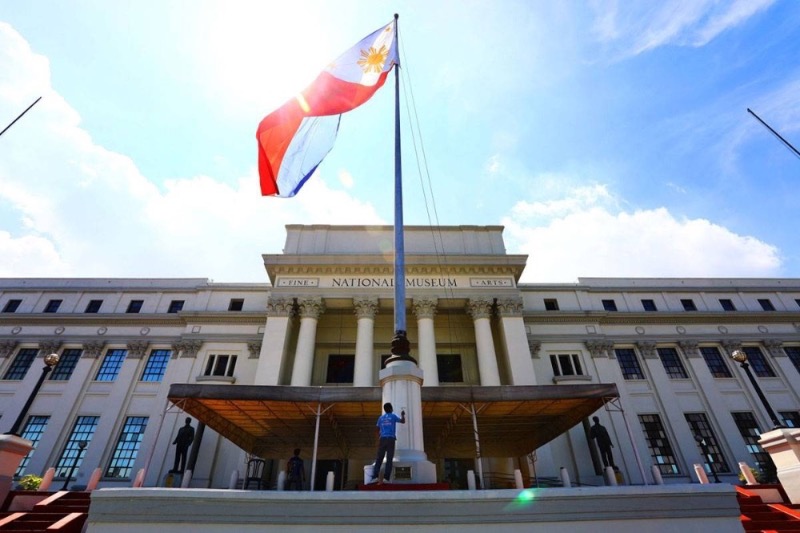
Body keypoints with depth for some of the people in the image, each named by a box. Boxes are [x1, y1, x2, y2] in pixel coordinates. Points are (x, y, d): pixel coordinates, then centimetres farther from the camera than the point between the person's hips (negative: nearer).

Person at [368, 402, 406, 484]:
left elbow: (378, 430, 15)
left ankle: (375, 477, -12)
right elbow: (403, 421, 18)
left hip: (382, 439, 3)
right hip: (391, 439, -2)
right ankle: (386, 478, -11)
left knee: (379, 459, 1)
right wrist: (403, 415, 37)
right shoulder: (393, 416, 7)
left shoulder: (381, 418, 15)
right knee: (389, 460, -2)